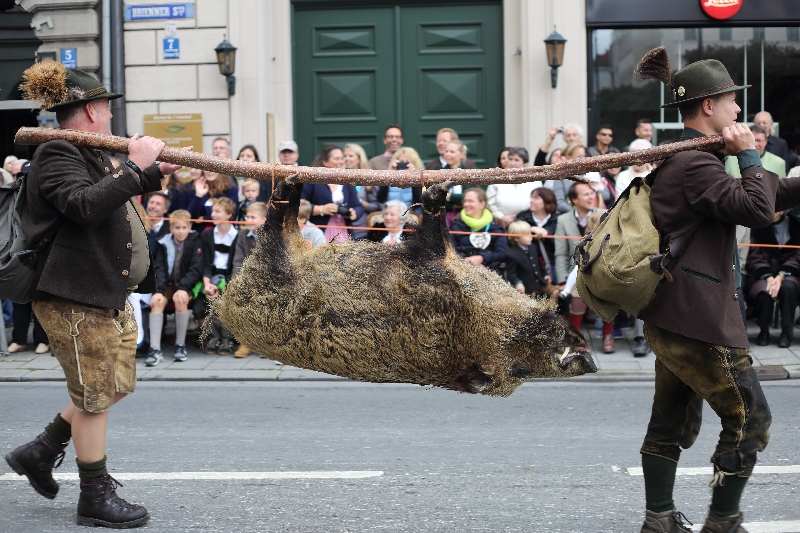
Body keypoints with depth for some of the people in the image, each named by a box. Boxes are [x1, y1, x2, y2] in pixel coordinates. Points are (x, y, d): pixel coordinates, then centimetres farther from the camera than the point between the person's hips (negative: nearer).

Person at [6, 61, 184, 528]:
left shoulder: (90, 155, 16)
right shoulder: (56, 156, -14)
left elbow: (114, 194, 33)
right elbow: (86, 204, -31)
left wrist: (155, 173, 24)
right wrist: (134, 166, -27)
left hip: (109, 292, 10)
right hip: (74, 296, -10)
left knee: (117, 384, 17)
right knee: (95, 394, -2)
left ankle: (41, 452, 28)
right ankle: (96, 497, 11)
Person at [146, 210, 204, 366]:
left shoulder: (195, 242, -5)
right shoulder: (164, 243, 2)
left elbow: (196, 269, -12)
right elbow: (159, 269, -5)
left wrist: (182, 288, -27)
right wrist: (158, 290, -22)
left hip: (188, 285, -2)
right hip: (168, 283, 2)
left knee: (180, 299, -33)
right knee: (156, 301, -27)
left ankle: (180, 345, -18)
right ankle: (155, 349, -32)